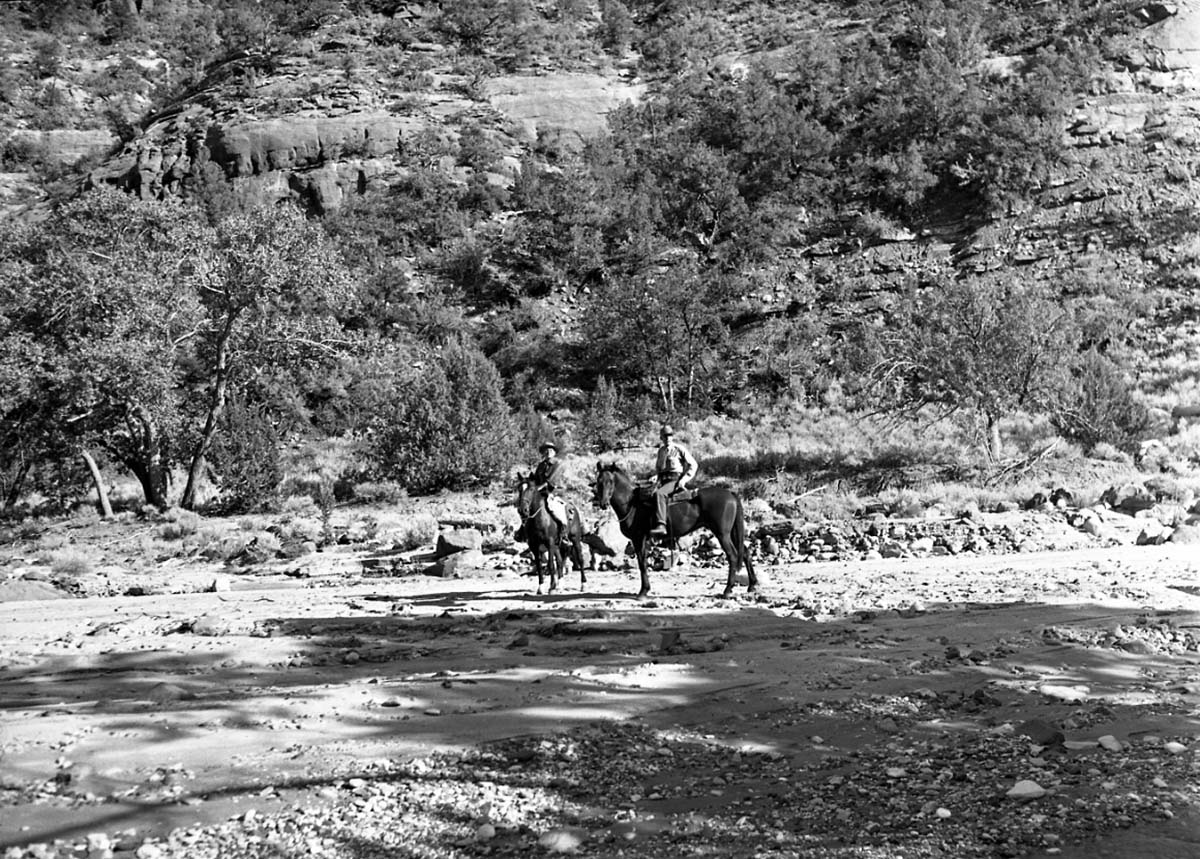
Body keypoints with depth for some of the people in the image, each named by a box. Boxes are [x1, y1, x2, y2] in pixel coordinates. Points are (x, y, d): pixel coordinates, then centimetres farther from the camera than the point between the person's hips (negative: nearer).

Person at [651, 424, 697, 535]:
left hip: (676, 480, -8)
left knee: (659, 494, -34)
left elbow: (693, 465, -2)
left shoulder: (680, 449, 0)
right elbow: (657, 467, 29)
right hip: (664, 481, 8)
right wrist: (656, 477, 8)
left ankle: (661, 525, -44)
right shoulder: (661, 451, 18)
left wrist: (684, 479, -11)